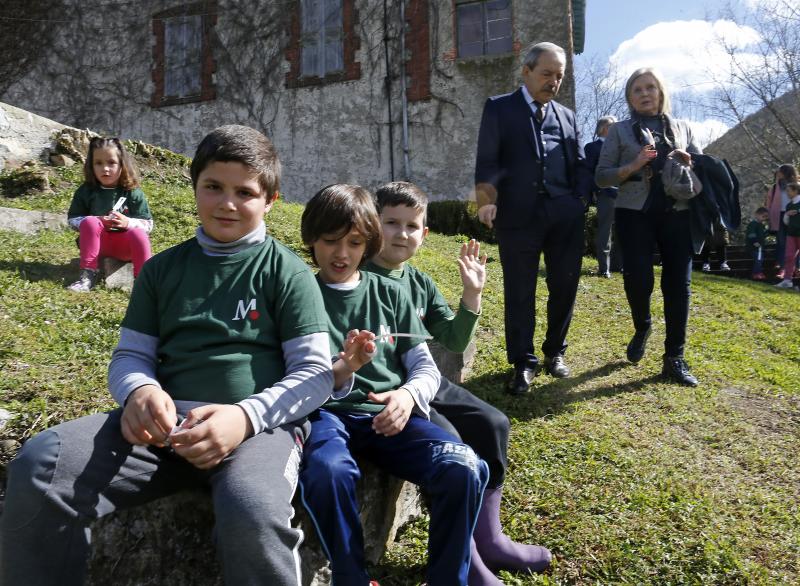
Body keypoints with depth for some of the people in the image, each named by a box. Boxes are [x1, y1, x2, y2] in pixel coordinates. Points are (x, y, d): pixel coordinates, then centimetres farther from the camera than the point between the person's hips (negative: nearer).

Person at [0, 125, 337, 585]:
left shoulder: (287, 271, 3)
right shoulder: (163, 269, 16)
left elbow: (316, 372, -2)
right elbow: (130, 356, 15)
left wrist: (246, 416, -20)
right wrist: (140, 391, -11)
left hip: (261, 423, -3)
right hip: (166, 422, 4)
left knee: (252, 514, -36)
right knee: (38, 467, -20)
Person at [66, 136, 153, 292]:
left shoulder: (133, 193, -4)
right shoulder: (86, 191, 0)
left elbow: (148, 224, -5)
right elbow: (72, 219, 2)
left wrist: (128, 222, -26)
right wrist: (97, 222, -18)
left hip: (126, 244, -1)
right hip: (98, 242, 1)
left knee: (138, 233, -31)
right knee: (89, 223, -27)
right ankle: (87, 276, -27)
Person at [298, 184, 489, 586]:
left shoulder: (389, 293, 13)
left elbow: (426, 367, 11)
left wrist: (408, 394, -13)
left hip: (387, 414, 2)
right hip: (327, 412, -2)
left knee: (464, 469, -23)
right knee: (328, 472, -37)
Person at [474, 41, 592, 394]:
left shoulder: (566, 115, 20)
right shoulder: (499, 109, 7)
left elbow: (580, 165, 17)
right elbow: (487, 162, -1)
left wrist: (580, 200, 1)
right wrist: (487, 201, -15)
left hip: (565, 215, 4)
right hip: (519, 215, -4)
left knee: (565, 286, 9)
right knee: (519, 292, 1)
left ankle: (555, 353, 26)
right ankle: (523, 363, 12)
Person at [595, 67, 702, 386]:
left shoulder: (683, 128, 14)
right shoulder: (620, 131, 7)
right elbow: (601, 176, 2)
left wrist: (689, 164, -6)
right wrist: (633, 167, -14)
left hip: (677, 213, 2)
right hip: (634, 214, -2)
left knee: (678, 283, -2)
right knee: (637, 280, -10)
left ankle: (674, 358, 7)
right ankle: (642, 327, 25)